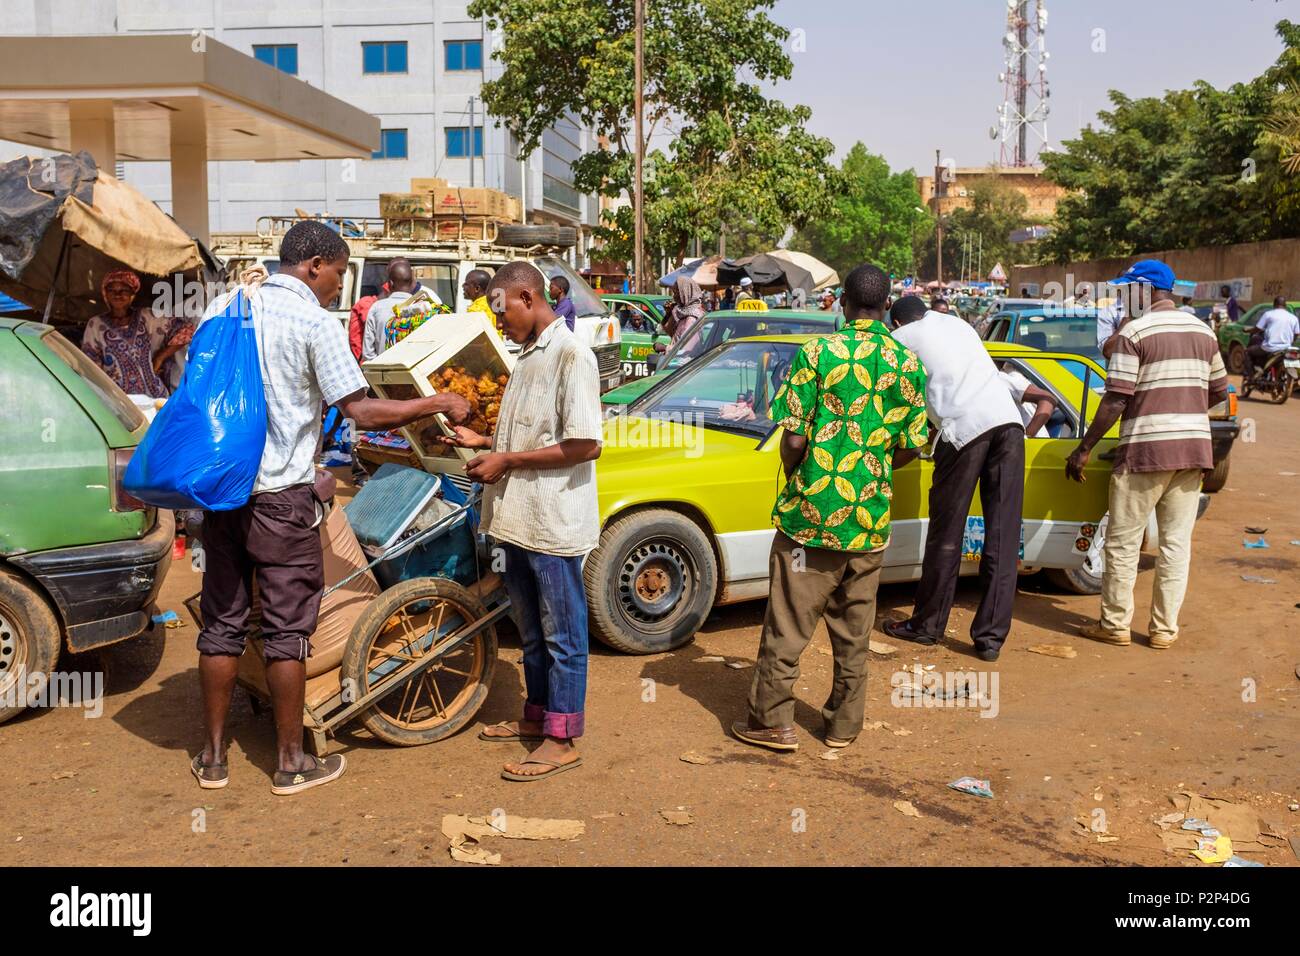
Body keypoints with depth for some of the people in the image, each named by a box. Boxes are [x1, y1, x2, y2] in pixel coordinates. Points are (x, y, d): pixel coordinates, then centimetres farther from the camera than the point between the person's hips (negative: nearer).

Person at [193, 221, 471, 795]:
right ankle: (290, 762, 13)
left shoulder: (223, 306, 10)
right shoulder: (315, 322, -10)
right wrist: (439, 404, -6)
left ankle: (213, 757, 21)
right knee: (287, 628, 4)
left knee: (221, 621, 13)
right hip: (280, 495, -6)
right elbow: (360, 412, -15)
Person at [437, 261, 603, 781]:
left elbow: (585, 445, -21)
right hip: (518, 519, 9)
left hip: (554, 522, -9)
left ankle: (561, 740, 12)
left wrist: (506, 460, -18)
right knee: (531, 629, 20)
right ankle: (537, 714, 34)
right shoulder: (528, 356, 14)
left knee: (561, 633, 2)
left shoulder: (571, 355, -15)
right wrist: (484, 441, 7)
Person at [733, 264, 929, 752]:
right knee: (854, 630, 15)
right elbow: (910, 447, 5)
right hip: (870, 520, 4)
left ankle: (772, 721, 14)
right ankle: (845, 722, 26)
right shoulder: (909, 364, 1)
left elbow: (794, 440, -13)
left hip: (811, 512, -3)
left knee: (788, 625, 7)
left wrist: (793, 480, 7)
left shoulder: (818, 353, -10)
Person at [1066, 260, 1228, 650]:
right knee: (1176, 541, 10)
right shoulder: (1204, 332, 11)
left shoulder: (1134, 333, -10)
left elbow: (1116, 400, -14)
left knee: (1123, 541, 4)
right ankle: (1165, 628, 15)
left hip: (1146, 450, -6)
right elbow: (1219, 392, 18)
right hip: (1195, 448, 6)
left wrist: (1084, 449, -9)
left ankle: (1115, 625, 11)